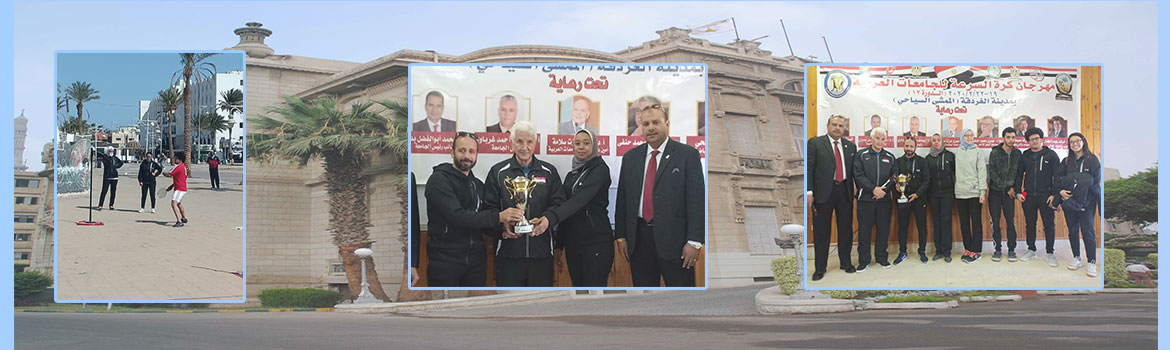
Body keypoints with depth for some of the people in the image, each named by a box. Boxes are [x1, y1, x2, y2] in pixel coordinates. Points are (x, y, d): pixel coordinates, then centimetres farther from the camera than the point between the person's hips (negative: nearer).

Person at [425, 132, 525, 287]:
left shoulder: (478, 185, 14)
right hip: (445, 260, -6)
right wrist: (498, 217, -27)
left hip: (476, 261, 6)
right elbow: (457, 216, -22)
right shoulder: (439, 179, -9)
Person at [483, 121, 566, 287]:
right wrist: (503, 223, -17)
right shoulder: (498, 172, 7)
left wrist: (547, 219, -17)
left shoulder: (549, 172, 11)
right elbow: (489, 207, 3)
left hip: (541, 251, 1)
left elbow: (559, 203, 4)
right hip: (508, 252, -1)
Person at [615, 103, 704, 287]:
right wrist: (621, 236, 7)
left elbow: (696, 200, -6)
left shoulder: (687, 154, -1)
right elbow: (622, 200, 14)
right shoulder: (631, 157, 13)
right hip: (639, 240, 4)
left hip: (673, 240, -4)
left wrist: (694, 242, -12)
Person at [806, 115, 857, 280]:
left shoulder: (850, 146, 12)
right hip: (823, 192, -3)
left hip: (845, 192, 4)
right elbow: (808, 168, -5)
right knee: (821, 232, 3)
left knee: (846, 230, 10)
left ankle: (846, 263, 24)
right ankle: (820, 268, 11)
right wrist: (809, 192, -12)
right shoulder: (815, 143, -1)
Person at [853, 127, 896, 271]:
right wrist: (873, 189, -14)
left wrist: (883, 189, -10)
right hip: (865, 199, -2)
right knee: (864, 230, 0)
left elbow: (894, 177, 7)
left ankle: (881, 257, 19)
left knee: (883, 229, 6)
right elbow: (858, 176, -6)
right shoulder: (861, 155, 3)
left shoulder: (890, 157, 12)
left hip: (884, 199, 3)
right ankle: (863, 260, 9)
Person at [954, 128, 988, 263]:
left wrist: (982, 191, -9)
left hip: (975, 192, -4)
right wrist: (955, 187, 4)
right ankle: (967, 248, 15)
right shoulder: (957, 152, 10)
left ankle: (976, 251, 1)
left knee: (976, 222, -1)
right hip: (960, 192, 4)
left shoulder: (978, 152, 1)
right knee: (964, 222, 7)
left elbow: (982, 172, -3)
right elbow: (954, 171, 11)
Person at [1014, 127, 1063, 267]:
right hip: (1028, 196, 3)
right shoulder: (1024, 156, 9)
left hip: (1045, 196, -3)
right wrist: (1018, 192, 3)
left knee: (1049, 225, 0)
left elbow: (1057, 176, -2)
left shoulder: (1051, 155, 0)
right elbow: (1019, 175, 14)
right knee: (1030, 224, 10)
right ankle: (1031, 250, 21)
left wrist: (1054, 194, -10)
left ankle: (1050, 252, 8)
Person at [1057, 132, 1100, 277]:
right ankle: (1077, 258, 21)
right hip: (1069, 201, 4)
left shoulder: (1092, 160, -1)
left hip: (1086, 203, -4)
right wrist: (1060, 191, -9)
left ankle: (1091, 262, 0)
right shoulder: (1066, 161, 11)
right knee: (1073, 231, 10)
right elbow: (1059, 179, 10)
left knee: (1087, 232, -7)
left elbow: (1095, 182, -6)